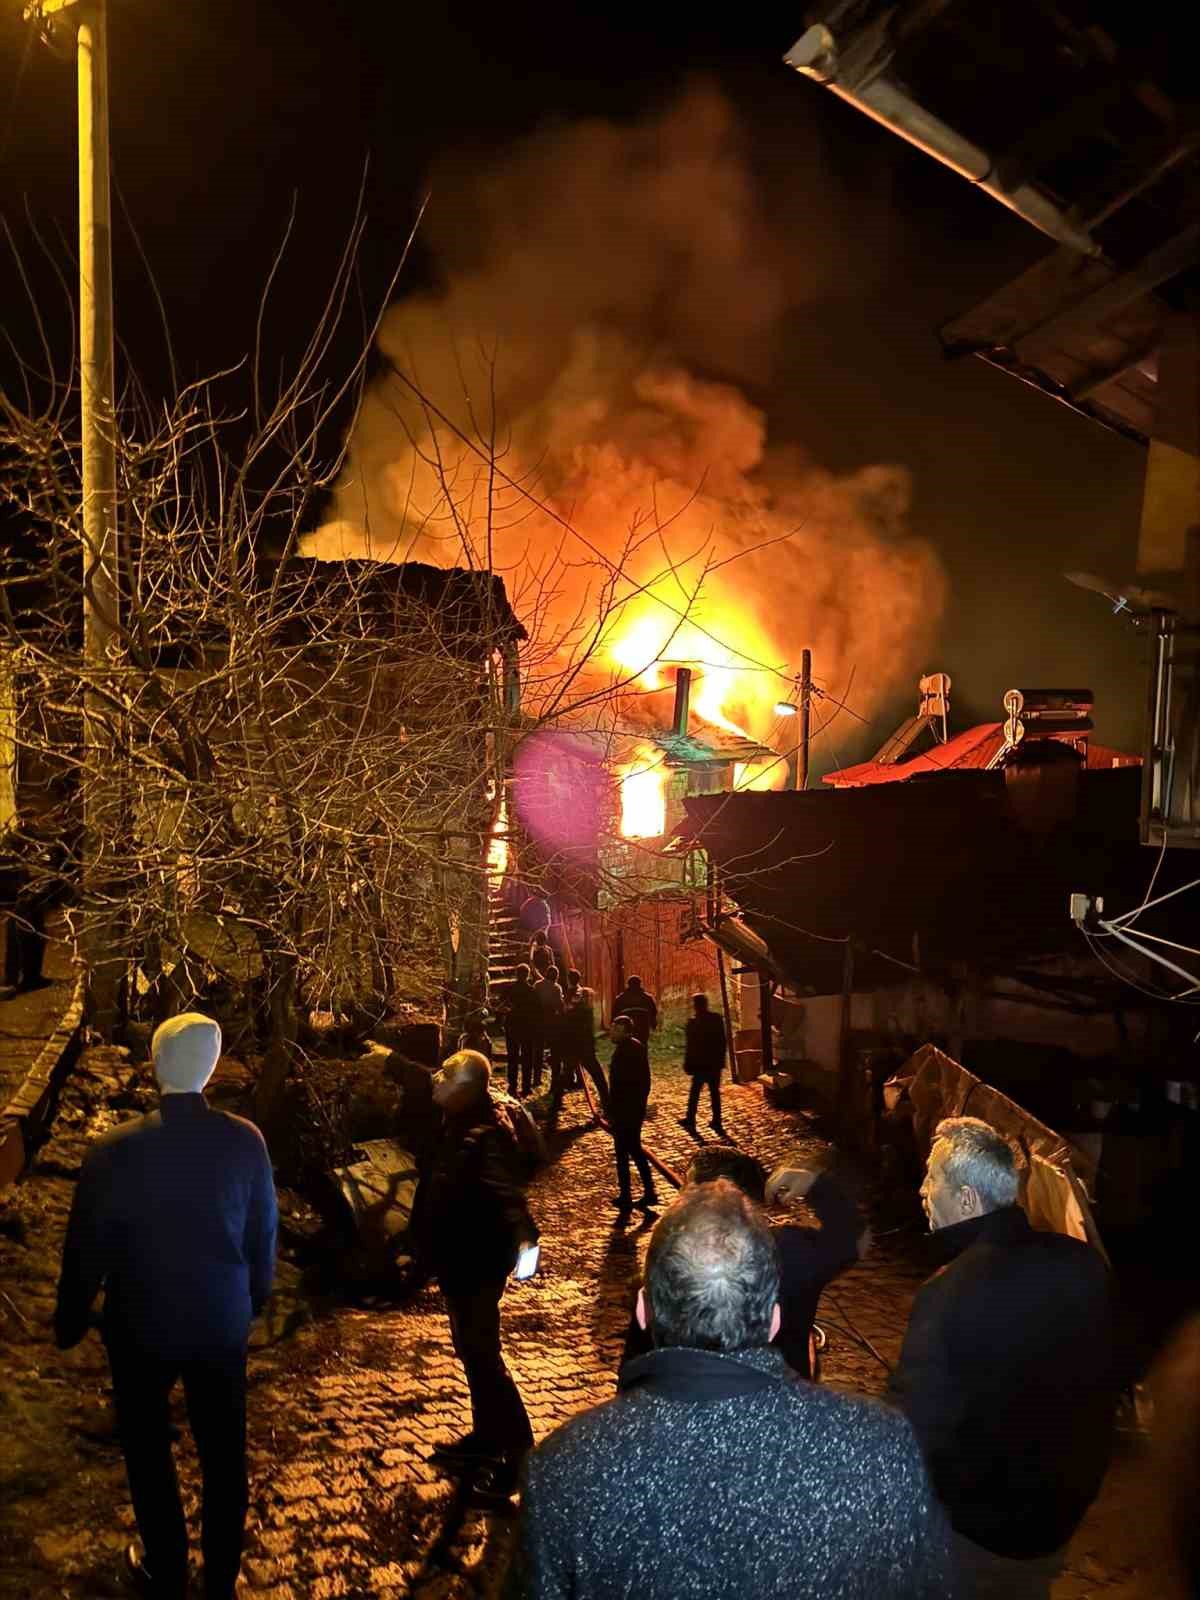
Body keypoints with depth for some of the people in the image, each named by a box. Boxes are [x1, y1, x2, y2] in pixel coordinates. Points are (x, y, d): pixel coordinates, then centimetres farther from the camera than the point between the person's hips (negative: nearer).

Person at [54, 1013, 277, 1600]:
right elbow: (263, 1230, -1)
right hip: (222, 1324, 2)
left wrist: (70, 1320, 6)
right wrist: (254, 1296, 17)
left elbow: (87, 1247, -11)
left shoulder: (115, 1149, -22)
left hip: (141, 1329, -2)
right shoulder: (246, 1140, -15)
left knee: (149, 1454, 21)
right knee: (223, 1454, 19)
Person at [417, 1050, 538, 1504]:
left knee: (482, 1357, -2)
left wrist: (524, 1235, -60)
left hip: (477, 1267, -10)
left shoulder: (486, 1137, -29)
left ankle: (518, 1455, 9)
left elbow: (506, 1191, -44)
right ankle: (485, 1438, 38)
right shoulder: (457, 1125, 0)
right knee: (471, 1352, 22)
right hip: (457, 1262, 10)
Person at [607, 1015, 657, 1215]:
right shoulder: (638, 1047, 8)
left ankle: (626, 1196, 7)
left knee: (622, 1153, 1)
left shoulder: (623, 1050, -19)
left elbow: (618, 1084, -21)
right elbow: (645, 1080, 14)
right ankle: (649, 1192, 19)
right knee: (635, 1149, 17)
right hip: (637, 1108, 9)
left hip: (623, 1110, -9)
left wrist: (611, 1112, -16)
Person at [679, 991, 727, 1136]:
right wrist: (721, 1061, 14)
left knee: (694, 1093, 7)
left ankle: (690, 1120, 13)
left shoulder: (693, 1022, -14)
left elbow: (690, 1046, -13)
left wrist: (688, 1065, -6)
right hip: (716, 1064, 4)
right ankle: (716, 1121, 10)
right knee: (715, 1092, 10)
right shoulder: (718, 1020, 2)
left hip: (700, 1064, -4)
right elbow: (722, 1042, 7)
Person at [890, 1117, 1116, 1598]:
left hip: (978, 1527, -5)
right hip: (1062, 1504, 5)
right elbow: (1100, 1382, 2)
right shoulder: (1082, 1261, -15)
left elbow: (916, 1428, -27)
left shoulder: (948, 1295, -35)